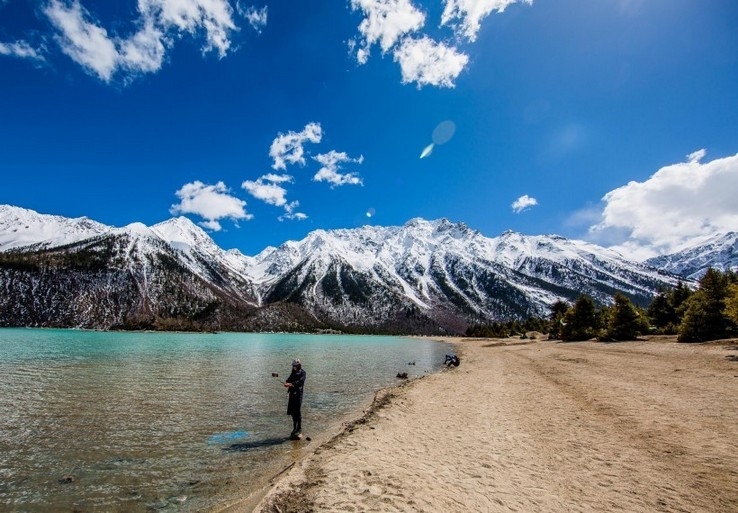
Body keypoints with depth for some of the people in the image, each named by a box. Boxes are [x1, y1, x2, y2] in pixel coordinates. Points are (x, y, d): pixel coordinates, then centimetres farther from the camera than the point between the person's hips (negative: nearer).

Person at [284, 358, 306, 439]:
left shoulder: (303, 373, -8)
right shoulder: (294, 372, 15)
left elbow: (299, 381, -22)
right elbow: (289, 379, 8)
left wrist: (291, 384, -34)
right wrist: (286, 382, -15)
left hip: (298, 393, -7)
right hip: (292, 393, 7)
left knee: (298, 412, -5)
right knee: (292, 411, 11)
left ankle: (299, 429, 5)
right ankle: (295, 428, 23)